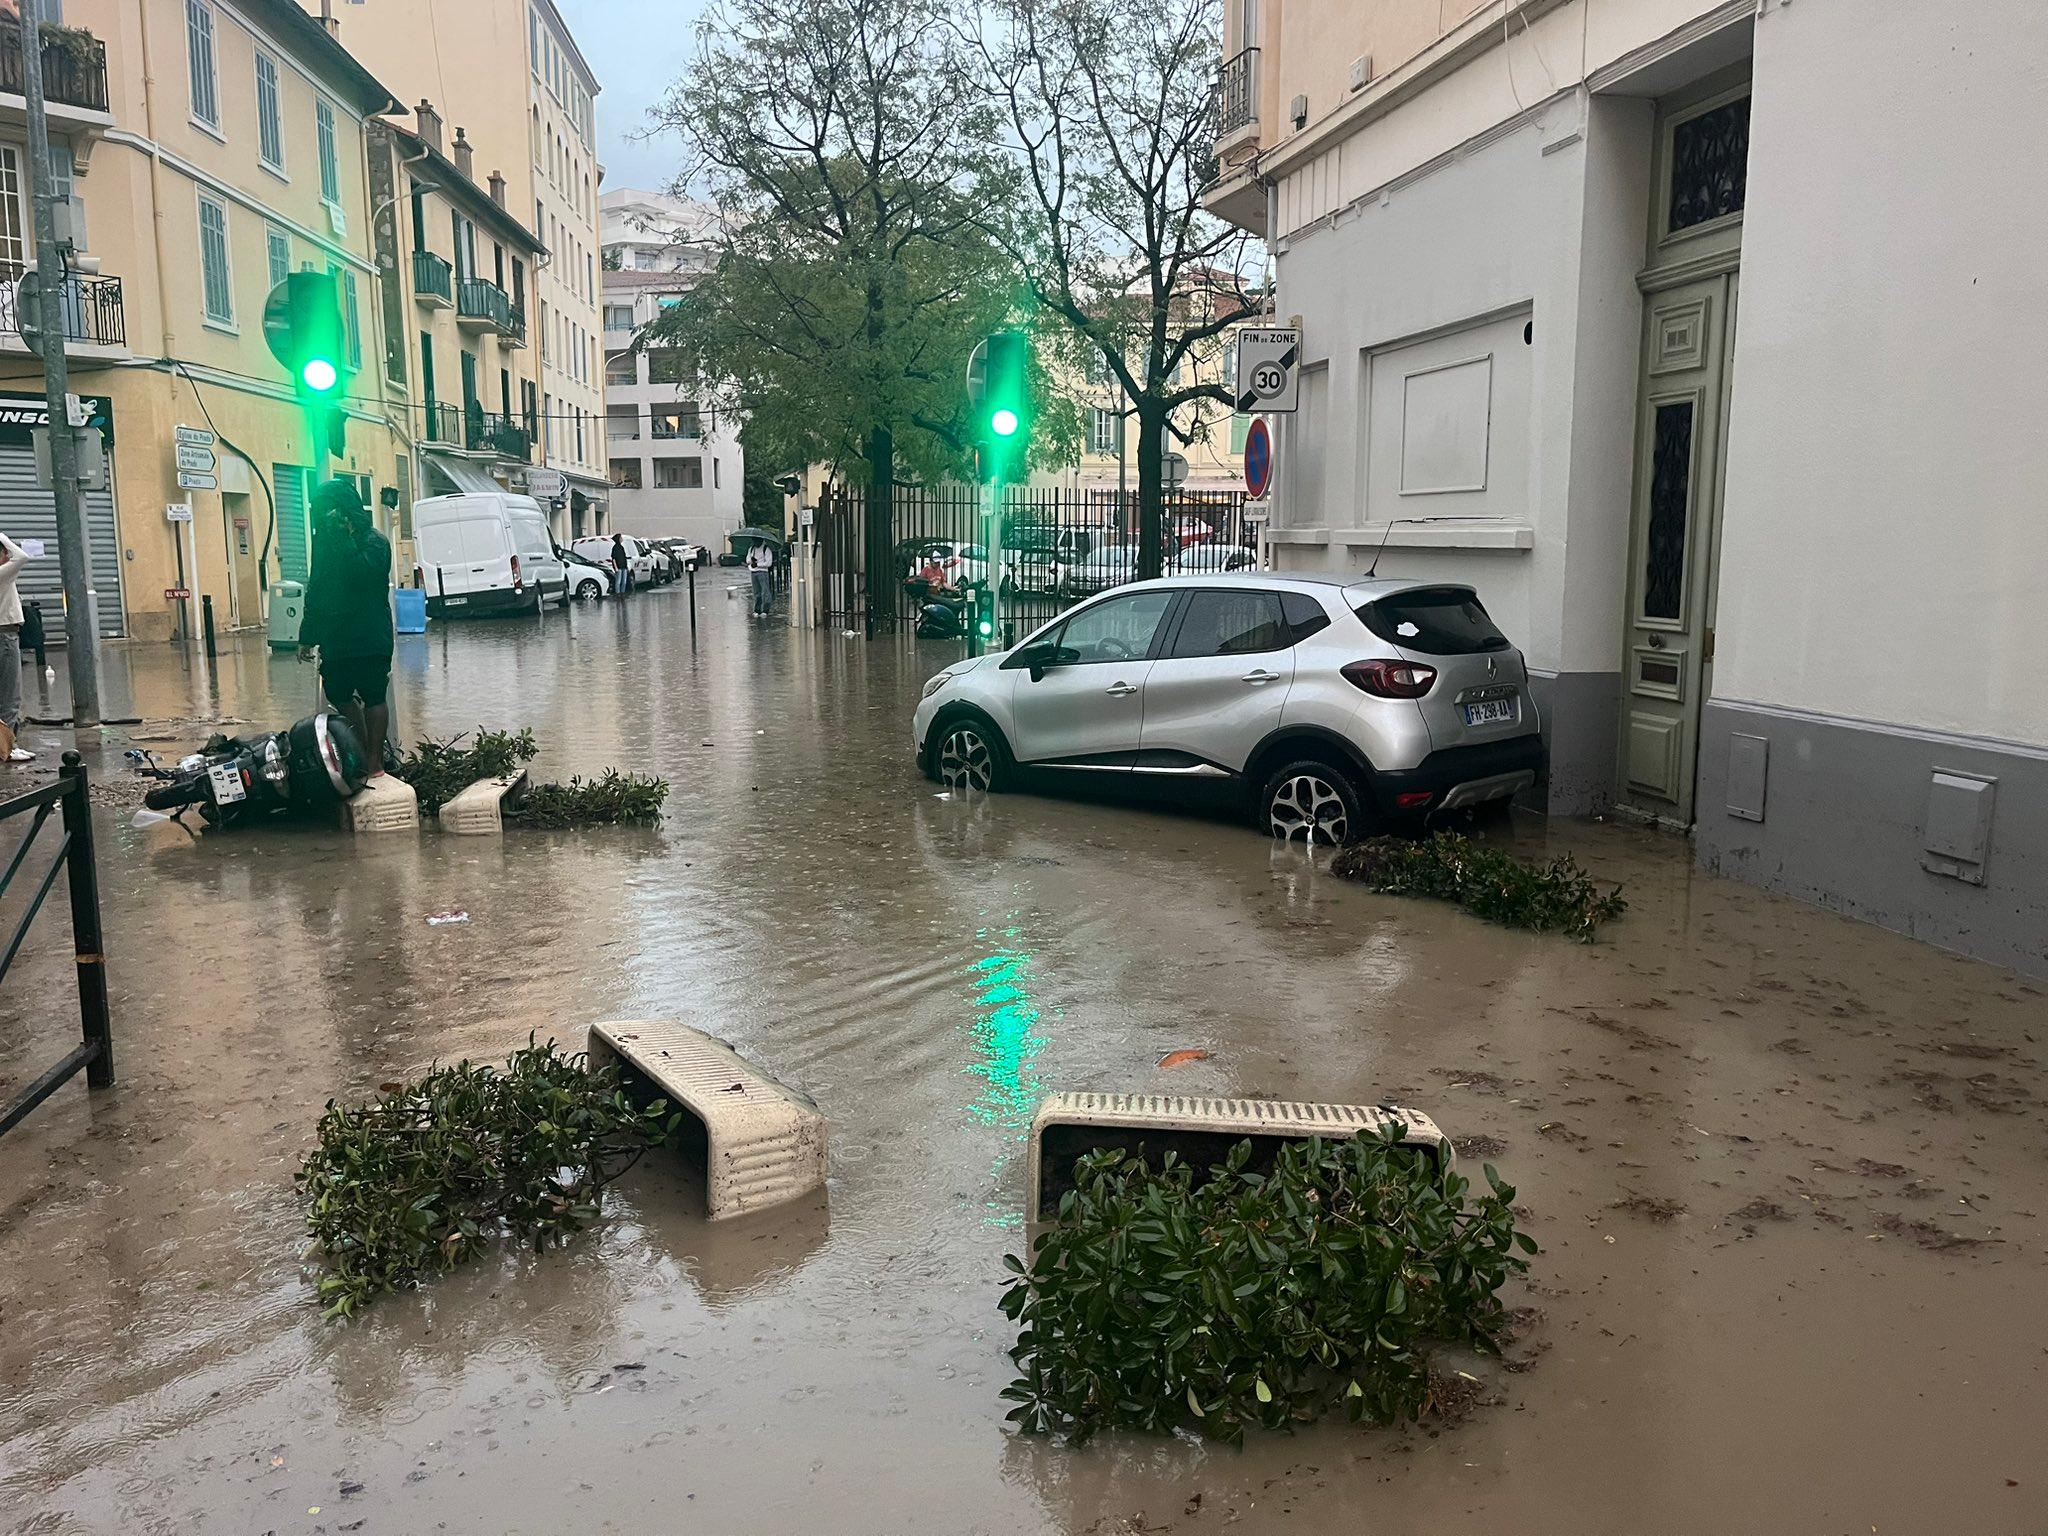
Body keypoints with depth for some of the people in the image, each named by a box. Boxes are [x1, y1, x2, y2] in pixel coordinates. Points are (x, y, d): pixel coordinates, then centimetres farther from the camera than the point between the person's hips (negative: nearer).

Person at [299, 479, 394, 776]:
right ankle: (360, 752, 22)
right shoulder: (326, 541, 13)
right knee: (339, 695, 10)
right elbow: (315, 588, 17)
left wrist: (343, 538, -23)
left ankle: (374, 759, 5)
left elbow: (361, 573, -28)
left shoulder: (373, 541, -8)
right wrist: (308, 636, 17)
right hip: (335, 638, 7)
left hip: (369, 639, -7)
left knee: (373, 697, -1)